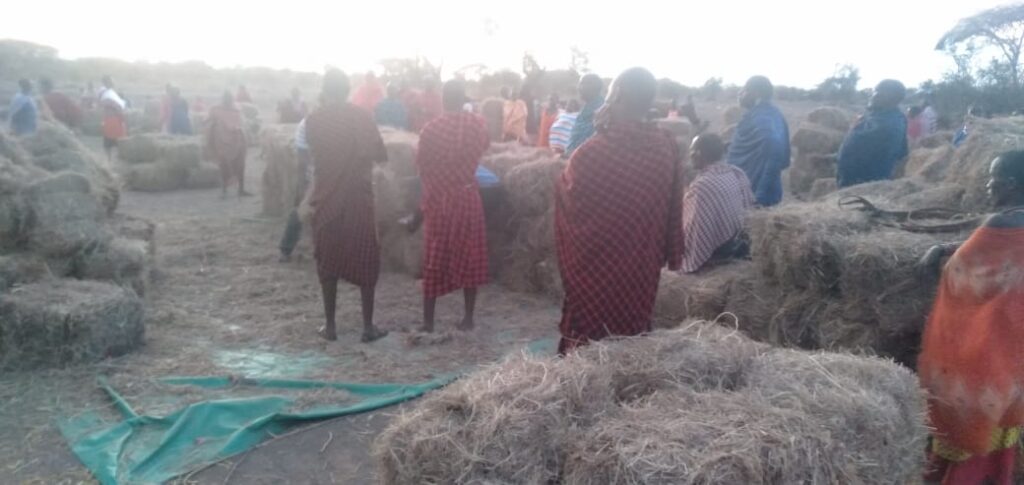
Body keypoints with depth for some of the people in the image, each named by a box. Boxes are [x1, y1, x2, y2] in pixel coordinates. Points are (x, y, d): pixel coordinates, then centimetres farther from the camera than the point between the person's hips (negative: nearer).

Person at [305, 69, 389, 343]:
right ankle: (368, 326, 8)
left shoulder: (313, 120, 0)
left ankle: (330, 326, 15)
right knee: (365, 262, 7)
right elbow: (381, 156, 2)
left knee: (328, 262, 11)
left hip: (326, 199, 1)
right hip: (359, 199, -1)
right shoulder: (362, 118, -5)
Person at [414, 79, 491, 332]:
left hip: (439, 199, -2)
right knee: (469, 256, 11)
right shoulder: (478, 124, -5)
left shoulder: (432, 128, -13)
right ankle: (468, 317, 16)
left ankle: (428, 321, 10)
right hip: (468, 196, 2)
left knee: (434, 259, 6)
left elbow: (421, 165, -2)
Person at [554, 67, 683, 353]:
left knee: (589, 339, 10)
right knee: (633, 325, 20)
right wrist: (669, 254, 14)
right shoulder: (666, 147, -6)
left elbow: (568, 197, -8)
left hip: (597, 264, -4)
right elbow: (673, 207, 4)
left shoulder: (593, 151, -22)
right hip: (642, 263, 4)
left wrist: (562, 180, 12)